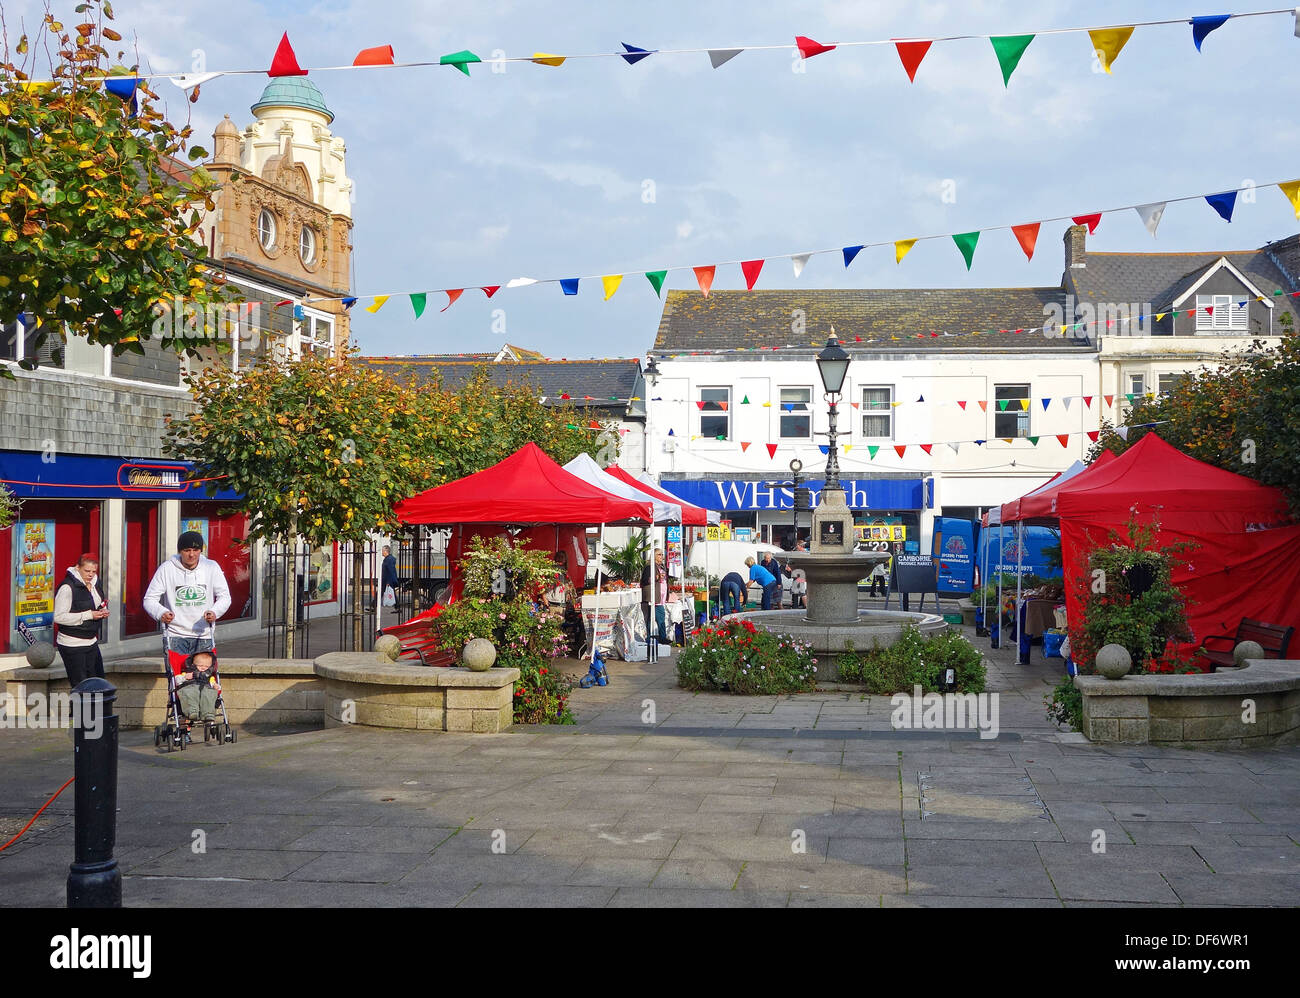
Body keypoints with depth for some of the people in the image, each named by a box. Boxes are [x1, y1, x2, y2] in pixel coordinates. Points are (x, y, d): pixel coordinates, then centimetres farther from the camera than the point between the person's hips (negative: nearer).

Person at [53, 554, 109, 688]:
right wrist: (88, 615, -22)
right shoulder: (67, 587, -16)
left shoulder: (94, 583, 8)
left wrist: (103, 612, 0)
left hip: (91, 642, 7)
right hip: (72, 645, -7)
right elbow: (59, 617, -20)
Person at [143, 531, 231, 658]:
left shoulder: (212, 568, 1)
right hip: (175, 636, -2)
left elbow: (224, 597, 6)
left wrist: (214, 612, -16)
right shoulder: (166, 569, -3)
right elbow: (150, 599, -1)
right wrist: (161, 613, -24)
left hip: (203, 636, 2)